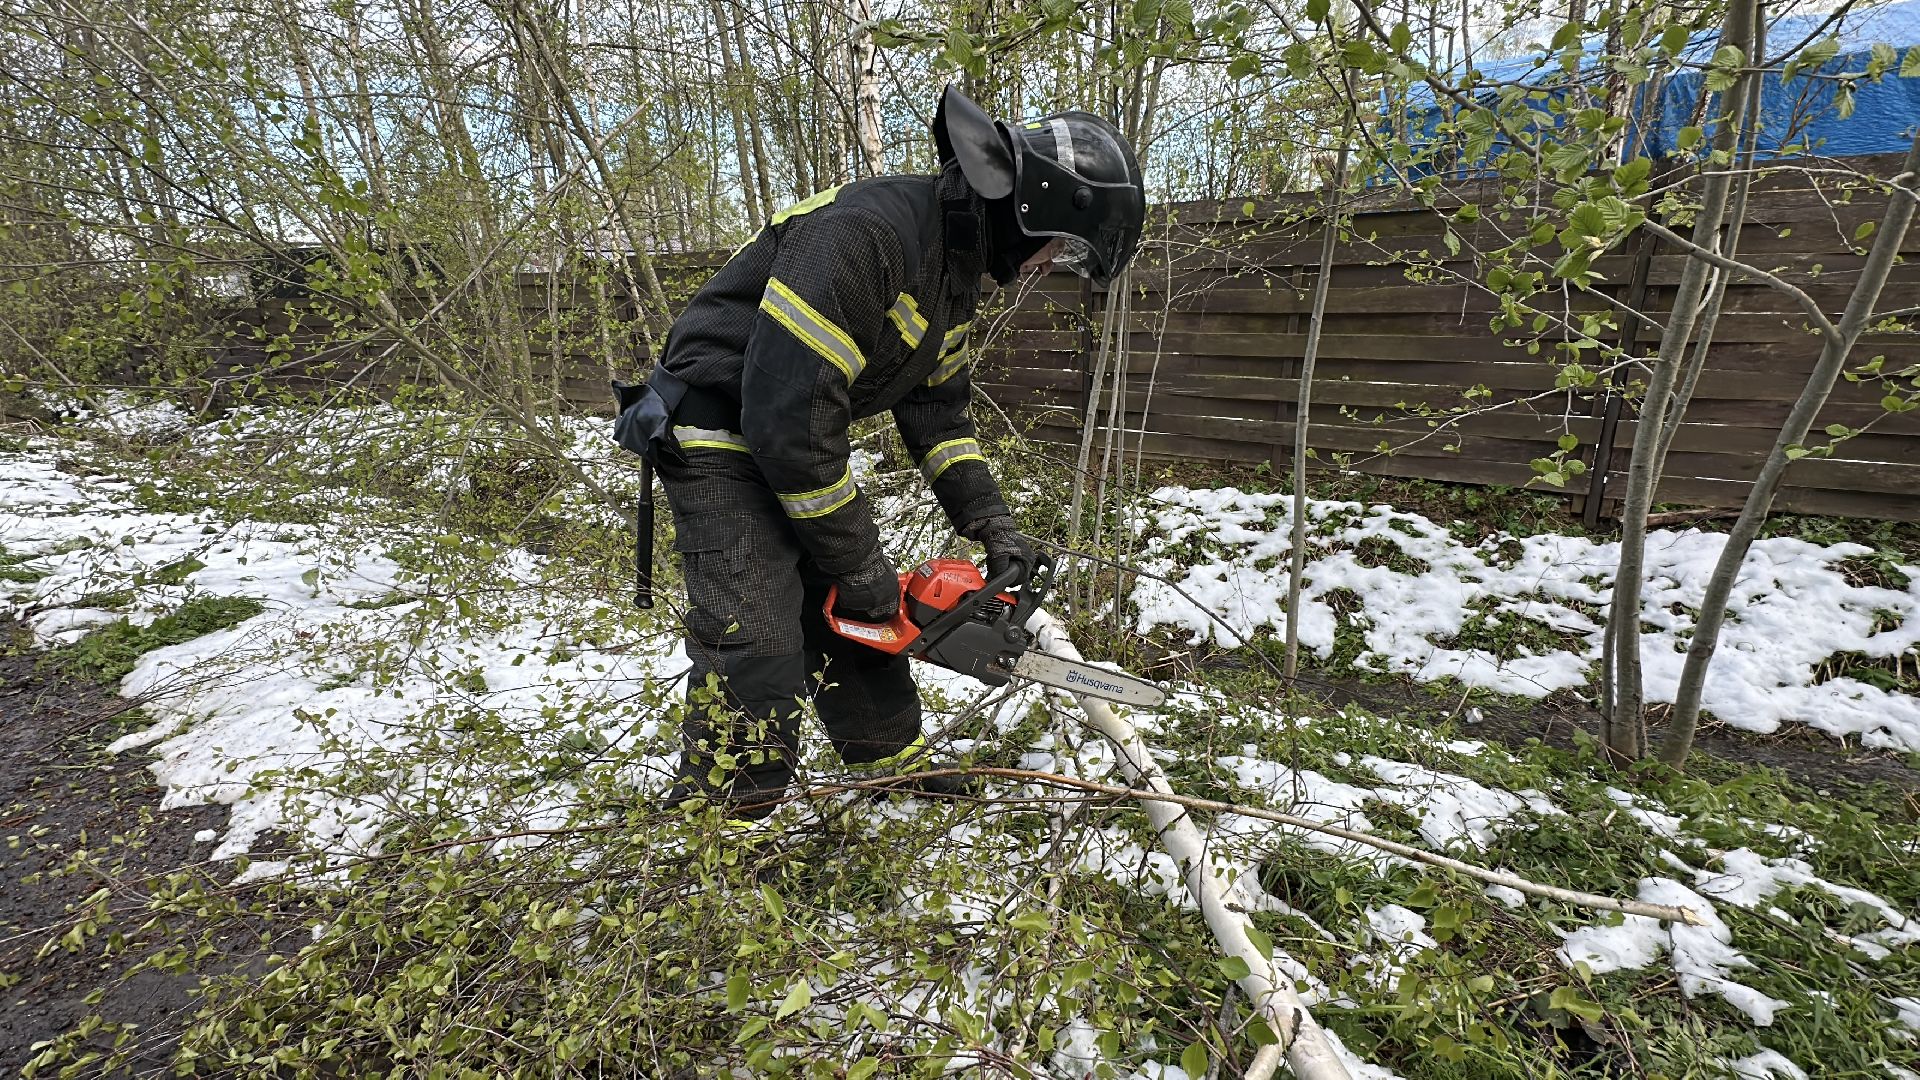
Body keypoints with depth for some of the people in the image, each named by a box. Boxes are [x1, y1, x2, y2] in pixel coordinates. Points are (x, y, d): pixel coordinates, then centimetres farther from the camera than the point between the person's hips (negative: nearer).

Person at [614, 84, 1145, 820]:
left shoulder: (955, 269, 5)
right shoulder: (867, 233, -28)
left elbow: (938, 411, 12)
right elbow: (788, 416, -30)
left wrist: (995, 531, 3)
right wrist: (862, 566, -20)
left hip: (797, 438, 9)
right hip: (720, 437, -9)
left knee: (854, 617, 14)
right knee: (757, 650, -16)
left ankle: (901, 777, 31)